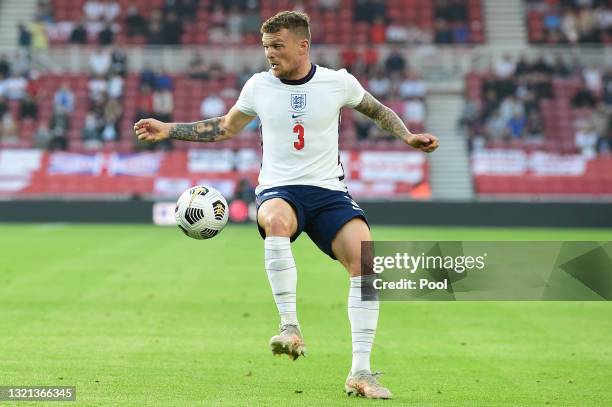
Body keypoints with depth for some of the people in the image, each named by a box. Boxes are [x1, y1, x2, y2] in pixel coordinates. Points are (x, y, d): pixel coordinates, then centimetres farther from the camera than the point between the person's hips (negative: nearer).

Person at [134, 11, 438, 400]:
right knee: (276, 220, -39)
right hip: (279, 190, 0)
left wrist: (408, 137, 3)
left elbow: (377, 111, 19)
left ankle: (361, 372, -15)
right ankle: (291, 327, -35)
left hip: (329, 191, 1)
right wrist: (168, 130, 14)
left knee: (364, 260, -23)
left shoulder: (339, 82, 0)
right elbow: (225, 127, 20)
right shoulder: (259, 86, 4)